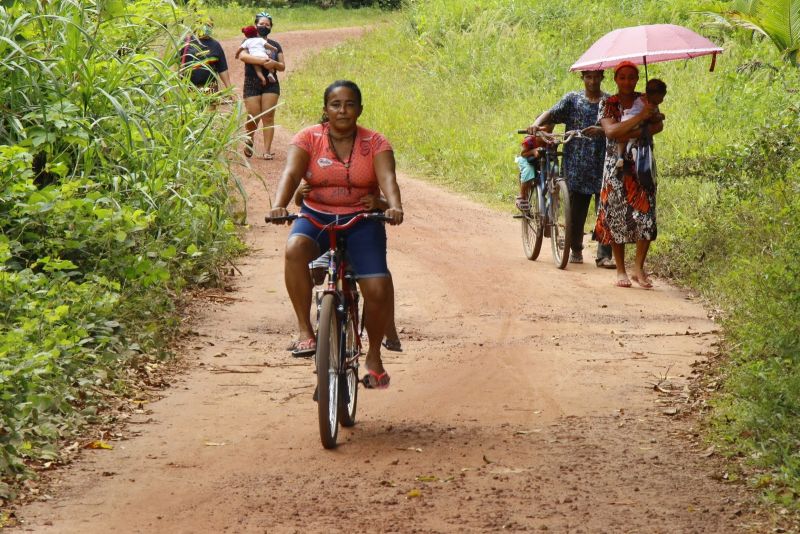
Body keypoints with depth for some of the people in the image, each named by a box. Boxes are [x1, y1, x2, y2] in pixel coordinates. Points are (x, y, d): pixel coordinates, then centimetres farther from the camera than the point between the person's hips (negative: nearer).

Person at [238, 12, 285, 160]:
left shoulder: (275, 45, 13)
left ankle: (267, 150, -6)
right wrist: (263, 61, -25)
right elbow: (242, 56, -17)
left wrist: (274, 63, -12)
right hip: (251, 85, -2)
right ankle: (249, 140, 25)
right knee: (253, 117, -7)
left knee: (268, 117, -7)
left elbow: (283, 66, 12)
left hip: (270, 85, 2)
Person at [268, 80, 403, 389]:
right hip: (316, 218, 0)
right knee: (295, 249, -35)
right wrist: (279, 205, -36)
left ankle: (374, 355, 11)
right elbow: (291, 173, -16)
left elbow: (387, 178, -16)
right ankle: (305, 329, -23)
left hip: (362, 223, 0)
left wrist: (395, 206, -39)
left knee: (378, 289, -15)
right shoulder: (308, 139, -2)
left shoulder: (375, 143, -1)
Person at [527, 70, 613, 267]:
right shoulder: (572, 99, 9)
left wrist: (601, 131, -21)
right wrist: (537, 124, -20)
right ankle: (576, 250, 23)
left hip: (604, 166, 0)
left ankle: (604, 255, -3)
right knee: (576, 211, 6)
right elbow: (552, 113, -1)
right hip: (577, 166, 0)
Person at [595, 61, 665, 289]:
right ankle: (620, 271, 7)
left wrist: (632, 134, -21)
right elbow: (610, 131, -16)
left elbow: (658, 125, -8)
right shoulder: (608, 104, 1)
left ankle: (639, 268, 1)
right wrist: (640, 117, -23)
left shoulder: (645, 100, 6)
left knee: (646, 216, -8)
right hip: (616, 166, -1)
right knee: (617, 218, -1)